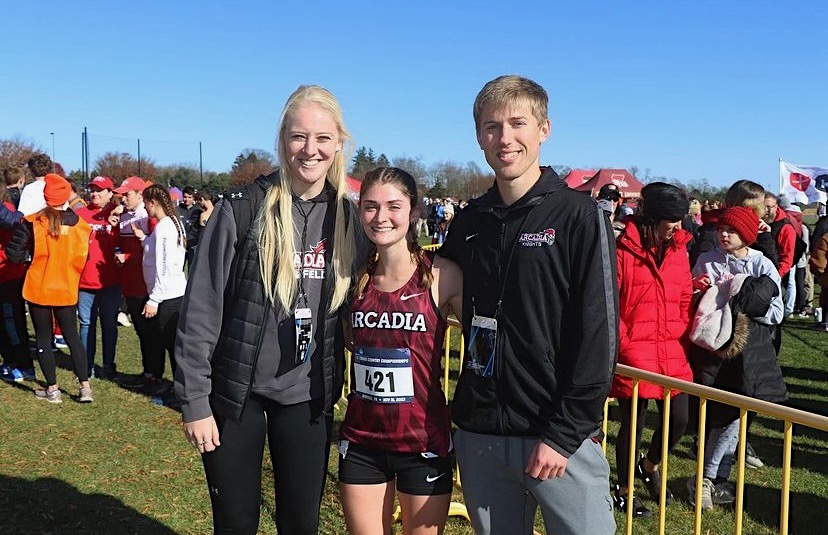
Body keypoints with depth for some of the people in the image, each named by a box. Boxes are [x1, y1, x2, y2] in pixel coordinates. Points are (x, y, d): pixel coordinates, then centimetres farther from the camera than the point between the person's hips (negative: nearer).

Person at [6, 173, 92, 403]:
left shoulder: (33, 222, -12)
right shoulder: (81, 226, -5)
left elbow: (14, 253, -10)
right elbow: (84, 259, 1)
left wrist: (27, 258, 10)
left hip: (39, 289, -2)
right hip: (67, 290, 2)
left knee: (43, 339, 11)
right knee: (72, 336, 14)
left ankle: (52, 389, 16)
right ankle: (85, 387, 10)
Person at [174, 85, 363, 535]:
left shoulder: (347, 218, 1)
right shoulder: (241, 209, -10)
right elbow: (201, 309, -9)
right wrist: (194, 401, -9)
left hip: (307, 397, 3)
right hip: (236, 392, -2)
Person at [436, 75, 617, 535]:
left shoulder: (579, 217, -8)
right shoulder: (468, 223, 7)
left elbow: (598, 337, -11)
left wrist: (564, 433, -15)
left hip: (559, 436, -4)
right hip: (478, 435, 5)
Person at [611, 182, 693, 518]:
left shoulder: (679, 250, 9)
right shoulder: (624, 250, -10)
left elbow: (685, 301, 14)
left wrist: (682, 340, 5)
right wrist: (621, 343, -11)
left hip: (672, 352, 6)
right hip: (634, 352, -5)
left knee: (679, 419, 9)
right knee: (633, 423, 6)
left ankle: (650, 465, 40)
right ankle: (623, 490, 28)